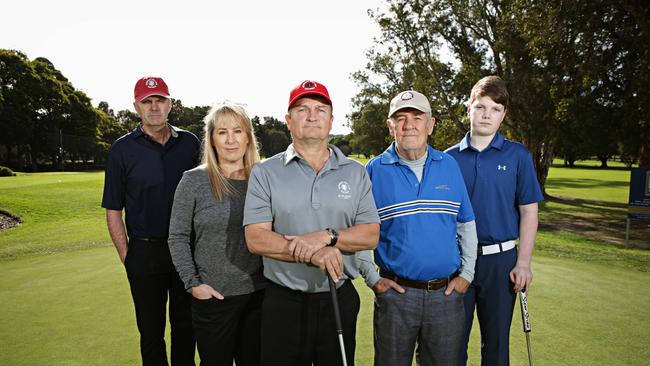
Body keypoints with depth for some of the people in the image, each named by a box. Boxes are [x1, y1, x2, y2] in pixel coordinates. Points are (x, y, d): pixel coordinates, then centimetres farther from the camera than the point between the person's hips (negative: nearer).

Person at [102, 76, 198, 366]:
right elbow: (113, 211, 0)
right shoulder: (123, 149, -2)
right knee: (151, 329, 12)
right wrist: (127, 257, -5)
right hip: (145, 252, -1)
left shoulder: (189, 143, 3)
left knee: (185, 325, 15)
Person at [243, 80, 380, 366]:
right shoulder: (265, 173, -1)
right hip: (283, 302, -1)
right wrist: (313, 254, -21)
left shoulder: (355, 173, 5)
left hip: (340, 299, 2)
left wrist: (327, 236, -19)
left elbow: (371, 235, -2)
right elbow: (256, 239, -10)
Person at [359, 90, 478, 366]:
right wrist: (371, 278, -4)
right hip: (395, 292, -2)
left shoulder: (449, 165, 3)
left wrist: (467, 273, 5)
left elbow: (466, 224, 10)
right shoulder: (374, 170, -5)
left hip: (448, 292, 2)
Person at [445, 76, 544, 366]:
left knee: (496, 342, 13)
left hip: (500, 259, -1)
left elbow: (528, 211, -1)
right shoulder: (450, 158, 1)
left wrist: (523, 263, -6)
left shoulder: (518, 155, -1)